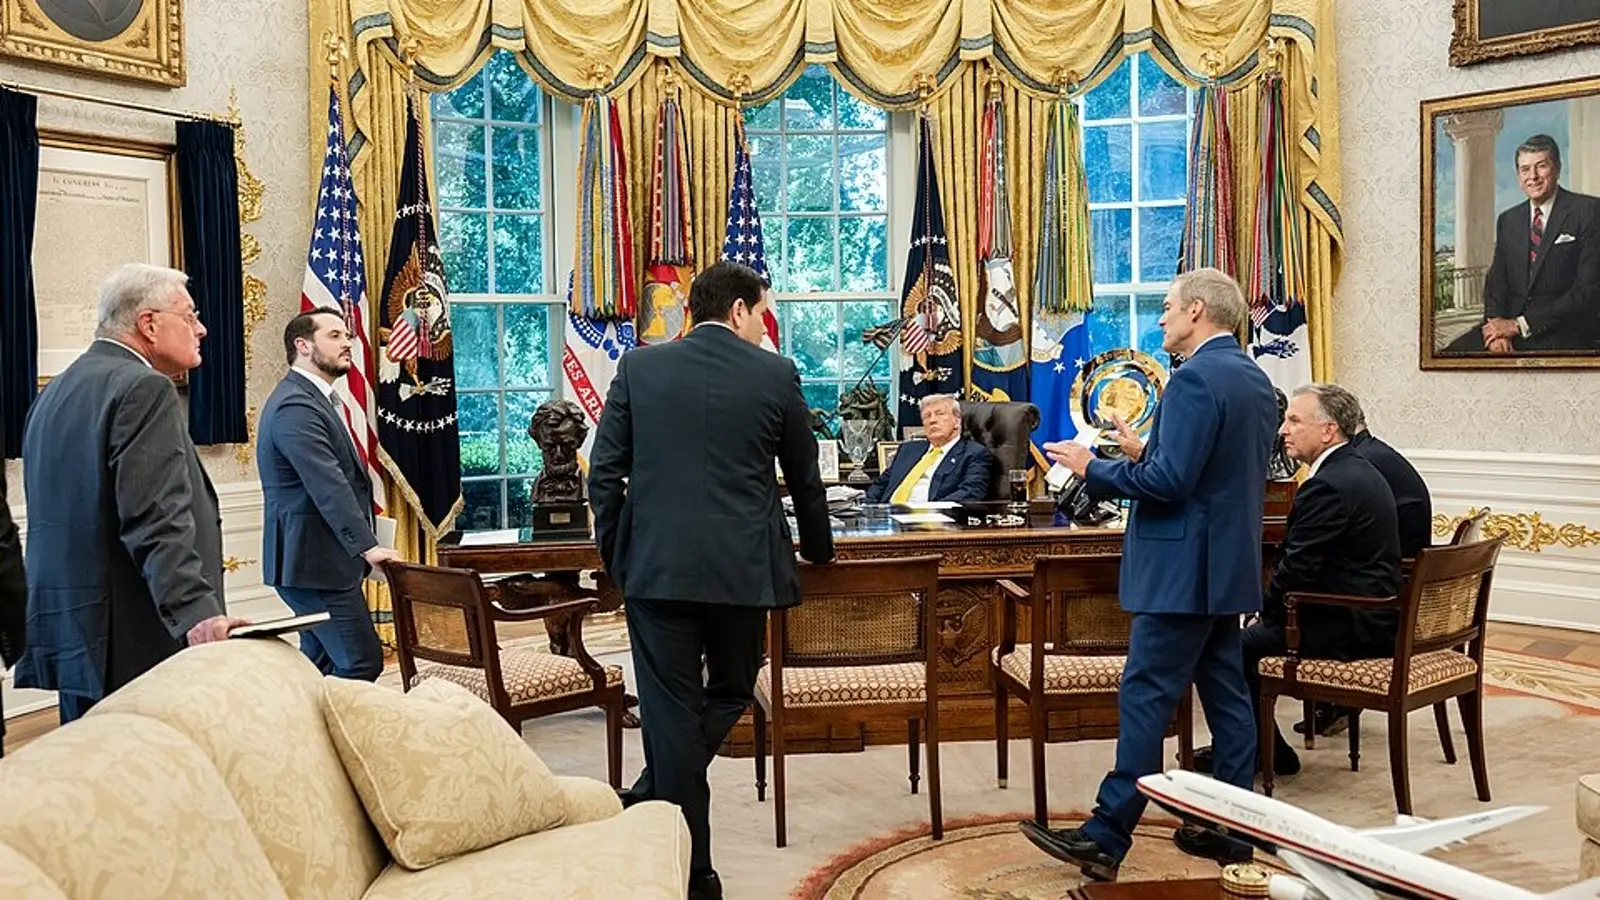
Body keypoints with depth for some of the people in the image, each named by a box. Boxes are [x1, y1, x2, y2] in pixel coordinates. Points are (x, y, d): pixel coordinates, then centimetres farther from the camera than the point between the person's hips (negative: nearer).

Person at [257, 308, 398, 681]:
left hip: (315, 558, 11)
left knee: (321, 666, 15)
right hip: (314, 561, -11)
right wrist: (367, 546, -30)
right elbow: (329, 487, -26)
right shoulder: (295, 406, -17)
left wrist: (362, 545, 14)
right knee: (363, 661, -11)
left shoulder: (314, 399, 17)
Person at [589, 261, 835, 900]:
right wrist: (817, 548, 27)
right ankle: (649, 805, 9)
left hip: (655, 564, 1)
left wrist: (612, 551, 15)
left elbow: (605, 471, 2)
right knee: (729, 692, 20)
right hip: (741, 566, -1)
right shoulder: (776, 375, 2)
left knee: (672, 711, 6)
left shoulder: (638, 367, 4)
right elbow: (804, 478, 11)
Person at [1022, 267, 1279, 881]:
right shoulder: (1255, 380, 13)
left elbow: (1170, 481, -23)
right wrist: (1145, 454, 19)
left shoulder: (1195, 379, -17)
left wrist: (1093, 468, -11)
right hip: (1229, 566, 10)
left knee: (1145, 699, -6)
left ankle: (1105, 840, -1)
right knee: (1226, 696, 13)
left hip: (1183, 570, -10)